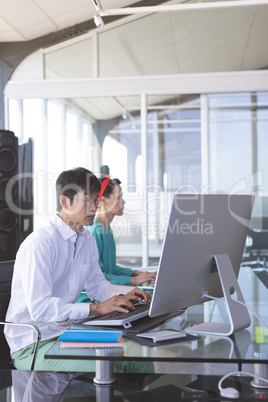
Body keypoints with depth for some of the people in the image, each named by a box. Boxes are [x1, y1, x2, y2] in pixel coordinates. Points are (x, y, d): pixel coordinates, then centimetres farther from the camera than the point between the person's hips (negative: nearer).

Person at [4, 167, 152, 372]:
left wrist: (121, 298, 3)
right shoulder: (39, 243, -20)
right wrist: (96, 308, -26)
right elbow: (40, 308, -26)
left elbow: (96, 283, 24)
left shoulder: (88, 240, 9)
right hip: (33, 346, -8)